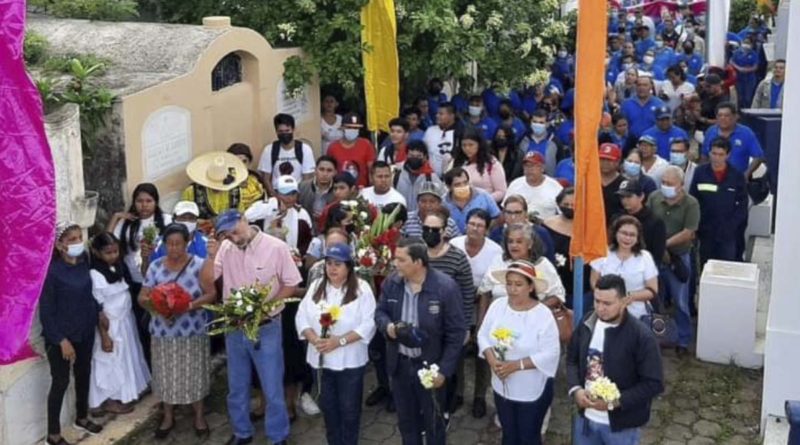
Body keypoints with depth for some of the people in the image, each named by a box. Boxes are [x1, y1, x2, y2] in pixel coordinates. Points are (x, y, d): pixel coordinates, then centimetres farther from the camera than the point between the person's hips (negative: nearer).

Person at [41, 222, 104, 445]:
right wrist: (62, 340, -19)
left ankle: (82, 418, 42)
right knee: (61, 381, 4)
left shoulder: (83, 261, -4)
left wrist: (99, 312, 14)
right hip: (61, 335, -6)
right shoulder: (52, 272, -21)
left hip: (85, 331, 6)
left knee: (83, 375, 20)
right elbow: (46, 311, -18)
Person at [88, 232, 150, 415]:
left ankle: (124, 395, 35)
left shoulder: (119, 268, 2)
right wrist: (104, 335, -18)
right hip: (111, 326, -8)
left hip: (126, 321, 8)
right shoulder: (95, 275, -22)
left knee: (126, 359, 19)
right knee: (112, 363, 6)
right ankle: (109, 400, 22)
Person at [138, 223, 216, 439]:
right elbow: (142, 297, 3)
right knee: (166, 374, 10)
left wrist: (191, 305, -24)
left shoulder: (200, 265, -5)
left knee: (194, 373, 6)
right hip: (163, 331, 2)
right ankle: (168, 416, 28)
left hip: (192, 331, -2)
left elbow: (211, 294, -8)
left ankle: (199, 416, 23)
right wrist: (154, 303, -19)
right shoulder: (155, 267, 2)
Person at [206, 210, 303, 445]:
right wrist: (212, 256, -20)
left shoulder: (276, 247, -14)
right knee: (236, 387, 19)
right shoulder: (225, 248, -5)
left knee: (272, 388, 5)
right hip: (234, 327, 4)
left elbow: (292, 285, -7)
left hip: (265, 327, -4)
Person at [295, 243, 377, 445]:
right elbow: (302, 317, 1)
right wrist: (315, 339, -16)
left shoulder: (362, 289, -8)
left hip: (350, 360, -4)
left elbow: (368, 325, -14)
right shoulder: (316, 286, 5)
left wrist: (339, 341, -22)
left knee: (349, 408, 7)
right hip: (321, 358, 4)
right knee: (328, 406, 15)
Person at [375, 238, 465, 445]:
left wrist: (444, 370, -16)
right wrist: (388, 326, -17)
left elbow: (455, 333, -15)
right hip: (400, 364, 4)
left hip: (430, 365, -4)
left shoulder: (445, 287, -21)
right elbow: (380, 312, 7)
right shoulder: (391, 282, -7)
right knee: (406, 421, 21)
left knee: (433, 423, 16)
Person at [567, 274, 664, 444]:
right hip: (586, 416, 5)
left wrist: (614, 402, -23)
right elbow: (572, 359, 8)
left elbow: (653, 384, -18)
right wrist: (575, 389, -10)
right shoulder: (586, 324, -4)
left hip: (621, 425, -4)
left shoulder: (641, 337, -20)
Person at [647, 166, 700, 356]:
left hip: (678, 257, -3)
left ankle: (683, 341, 20)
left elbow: (688, 233, -14)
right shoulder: (654, 198, -2)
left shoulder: (691, 203, -10)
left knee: (680, 302, 5)